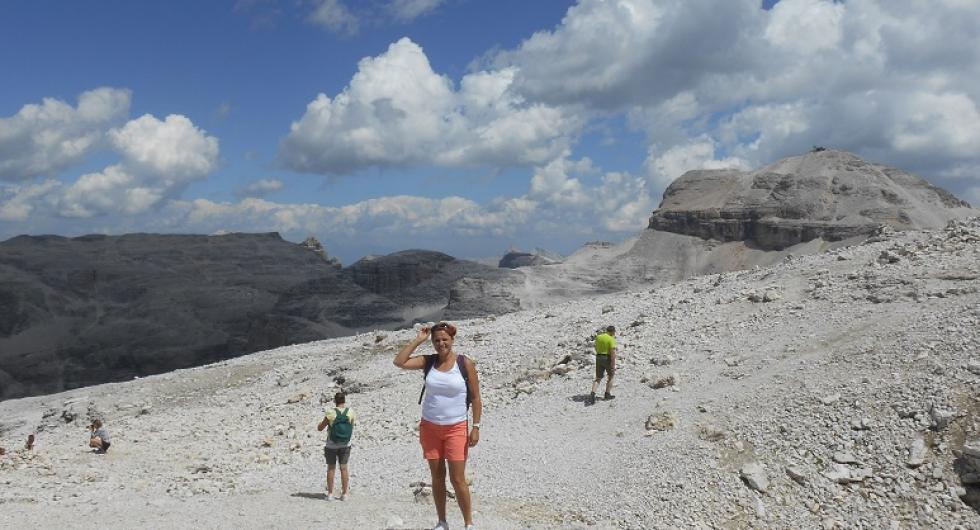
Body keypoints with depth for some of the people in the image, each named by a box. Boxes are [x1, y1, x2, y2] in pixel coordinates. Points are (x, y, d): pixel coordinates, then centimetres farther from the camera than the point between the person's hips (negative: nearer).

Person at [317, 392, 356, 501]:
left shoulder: (330, 413, -16)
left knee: (331, 468, 10)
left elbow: (319, 428, -7)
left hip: (332, 445, -2)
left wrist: (323, 421, 11)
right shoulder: (350, 412, -8)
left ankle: (330, 494, 11)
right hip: (346, 445, 2)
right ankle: (344, 494, 10)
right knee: (344, 468, 9)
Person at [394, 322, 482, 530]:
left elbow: (476, 398, -4)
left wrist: (476, 427, -10)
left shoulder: (465, 363, -6)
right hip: (430, 427, 3)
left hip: (456, 428, -3)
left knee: (457, 479, -7)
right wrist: (418, 340, -8)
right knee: (437, 477, 9)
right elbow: (399, 362, -9)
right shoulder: (428, 362, 2)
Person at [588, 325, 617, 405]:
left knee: (598, 378, 5)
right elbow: (613, 352, -18)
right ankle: (607, 394, 22)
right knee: (610, 375, 19)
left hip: (598, 358, 5)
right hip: (608, 359, -5)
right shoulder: (611, 339, -12)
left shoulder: (598, 337, 7)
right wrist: (613, 365, -17)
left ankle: (592, 394, -16)